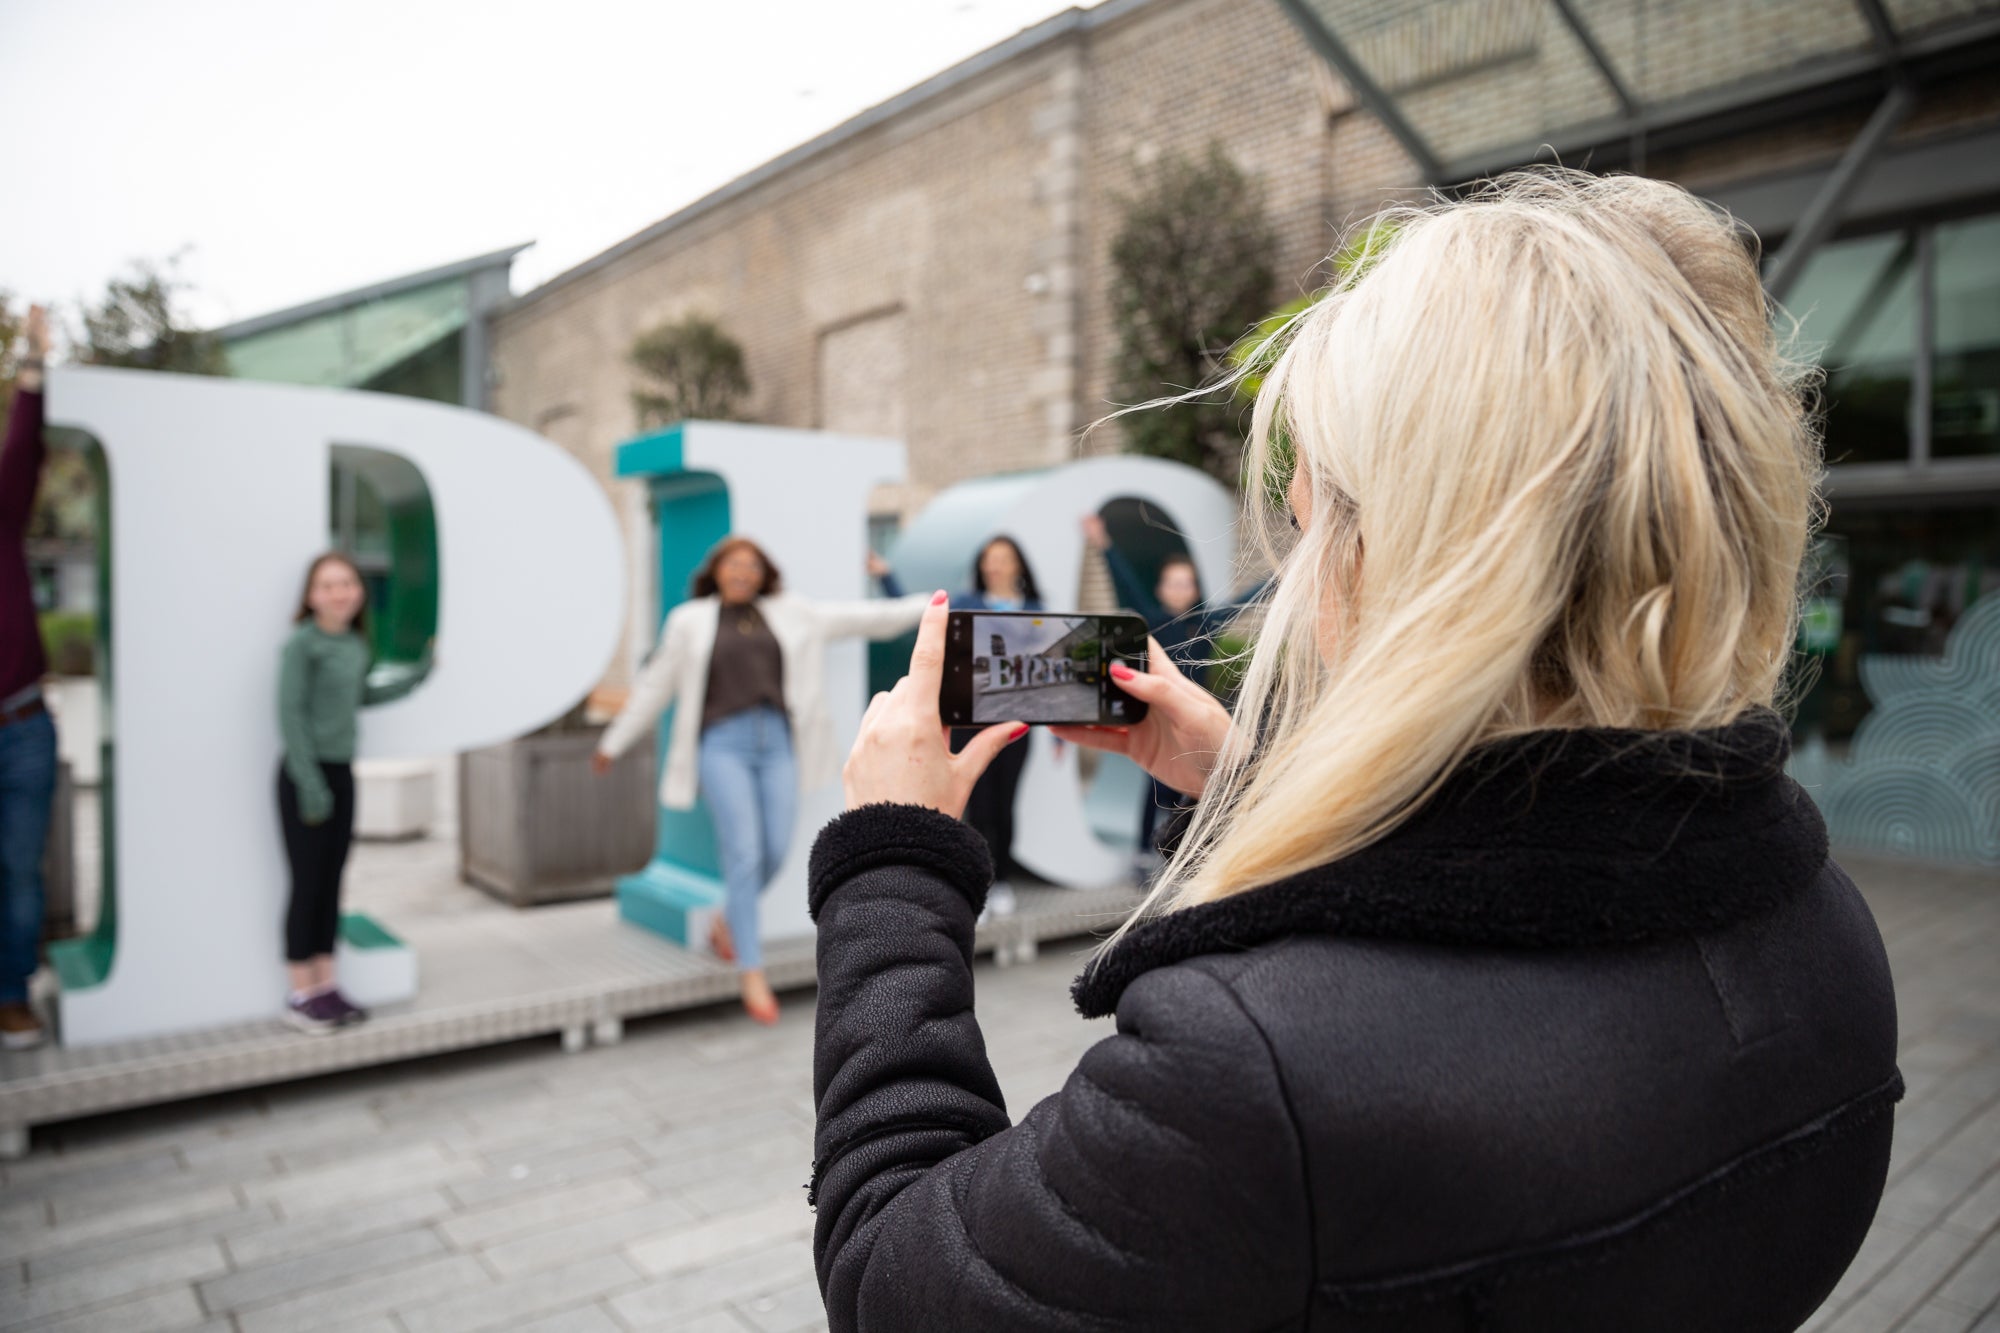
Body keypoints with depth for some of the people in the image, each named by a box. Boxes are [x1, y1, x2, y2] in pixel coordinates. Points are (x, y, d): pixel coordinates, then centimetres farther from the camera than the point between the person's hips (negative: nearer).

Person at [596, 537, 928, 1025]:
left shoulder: (791, 614, 12)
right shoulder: (689, 621, 8)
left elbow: (863, 618, 11)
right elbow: (655, 686, 15)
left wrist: (928, 604, 7)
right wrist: (613, 743, 19)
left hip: (777, 741, 3)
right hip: (723, 743, -2)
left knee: (776, 851, -4)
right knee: (744, 853, -12)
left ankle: (727, 923, 26)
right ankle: (751, 972, -3)